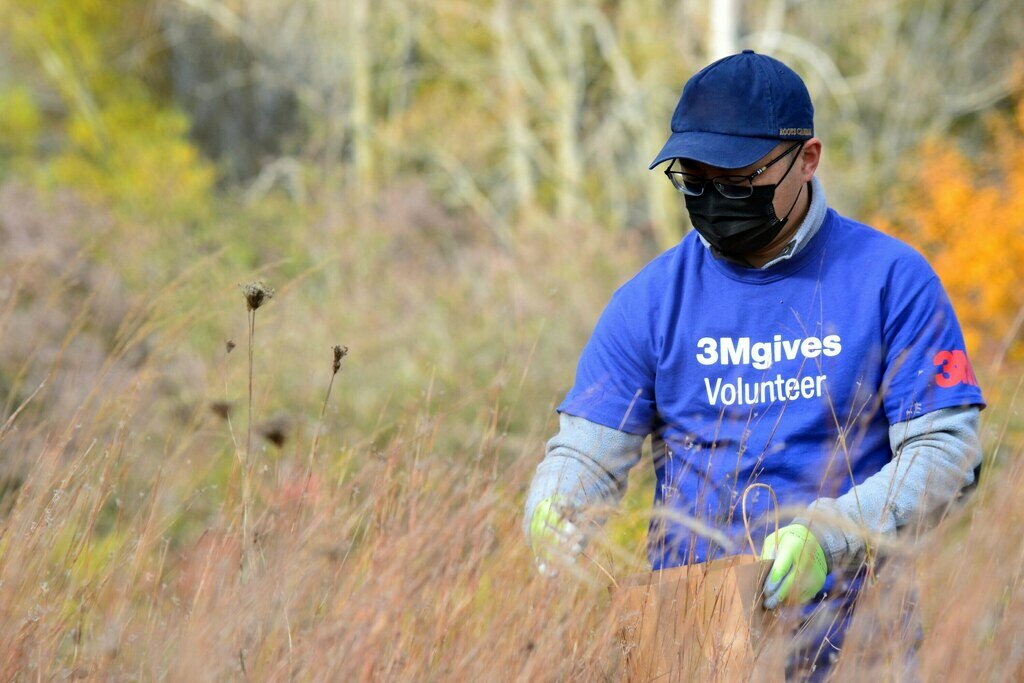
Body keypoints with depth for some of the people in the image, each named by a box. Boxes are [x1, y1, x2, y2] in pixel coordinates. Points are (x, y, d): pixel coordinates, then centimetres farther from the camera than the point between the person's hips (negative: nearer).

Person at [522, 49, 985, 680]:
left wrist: (826, 536, -17)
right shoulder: (652, 299, 9)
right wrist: (552, 519, -15)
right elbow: (586, 451, 9)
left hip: (852, 624, -2)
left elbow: (946, 449, -3)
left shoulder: (892, 279, 2)